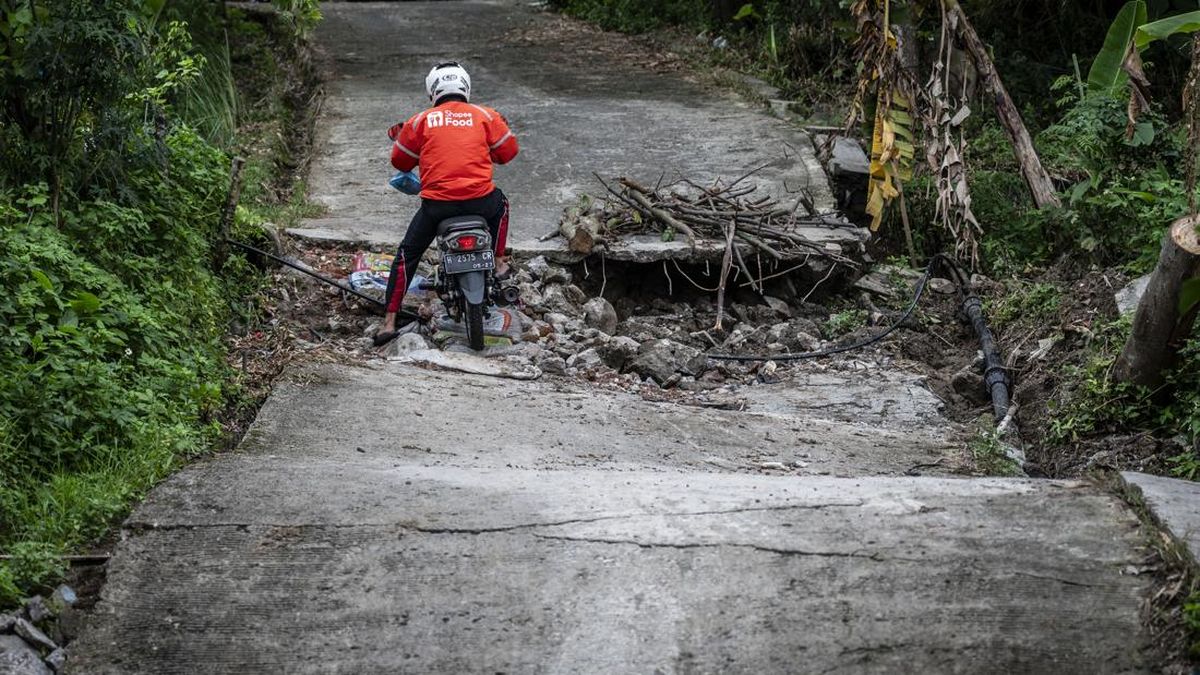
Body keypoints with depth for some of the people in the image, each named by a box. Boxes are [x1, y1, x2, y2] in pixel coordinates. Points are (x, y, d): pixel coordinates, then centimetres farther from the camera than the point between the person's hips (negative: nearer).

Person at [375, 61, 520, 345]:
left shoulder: (421, 121, 6)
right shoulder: (485, 115, 6)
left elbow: (401, 161, 16)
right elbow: (509, 151, 15)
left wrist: (399, 138, 37)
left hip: (436, 203, 0)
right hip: (480, 201, 1)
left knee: (406, 255, 16)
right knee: (500, 202, 37)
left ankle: (389, 322, 8)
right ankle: (498, 262, 38)